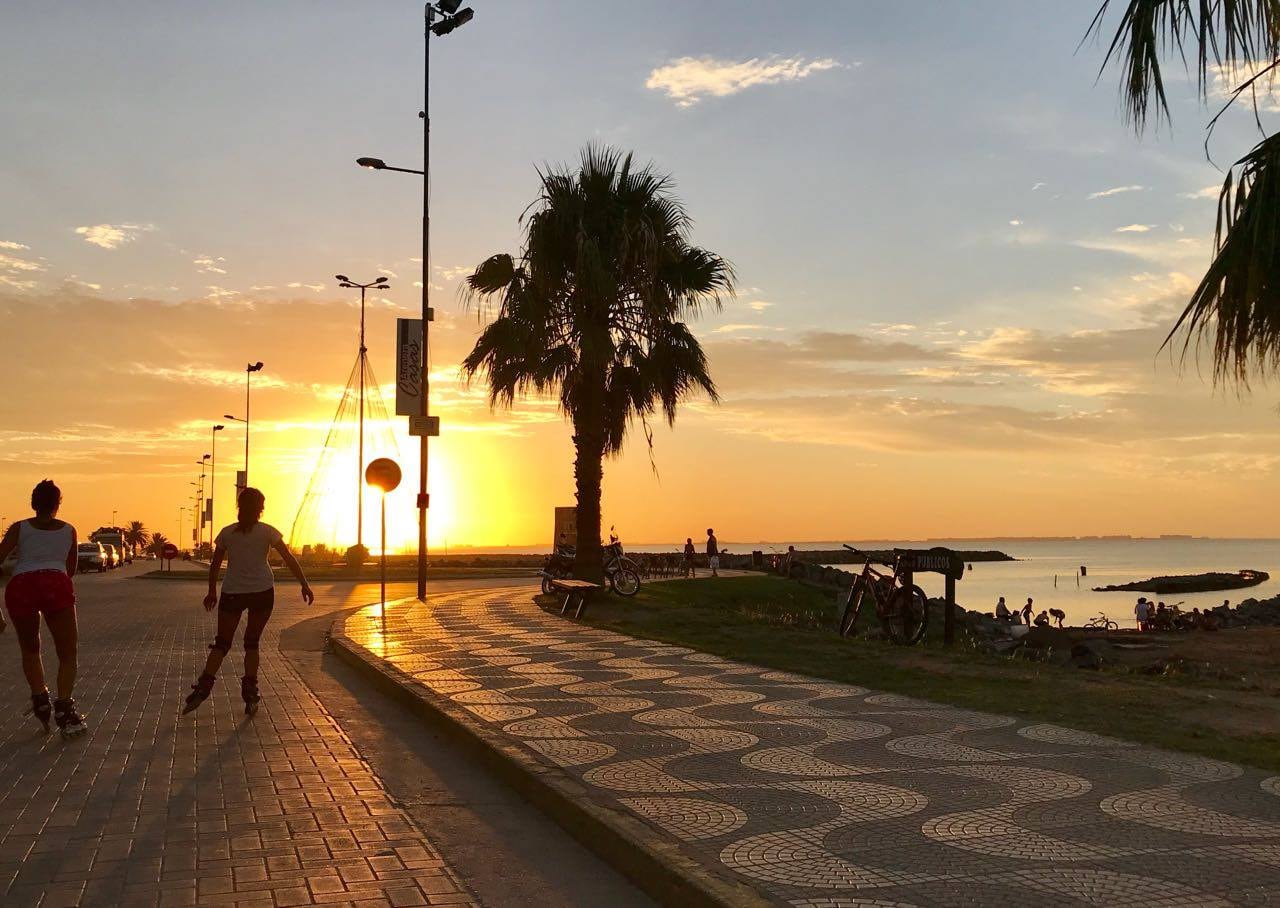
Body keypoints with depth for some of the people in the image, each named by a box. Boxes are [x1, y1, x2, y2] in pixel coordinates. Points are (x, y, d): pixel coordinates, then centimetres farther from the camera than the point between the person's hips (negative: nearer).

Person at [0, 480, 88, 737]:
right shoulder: (69, 530, 19)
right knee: (67, 653, 6)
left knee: (30, 650, 23)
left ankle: (40, 700, 7)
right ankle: (64, 710, -13)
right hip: (56, 585, -1)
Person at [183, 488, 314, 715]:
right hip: (262, 592, -1)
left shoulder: (227, 533, 3)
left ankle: (204, 686, -12)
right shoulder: (267, 532, -1)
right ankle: (250, 694, 4)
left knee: (221, 643, 7)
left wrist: (212, 592, 22)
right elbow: (290, 560, -4)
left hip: (232, 593, 1)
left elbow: (215, 565, 10)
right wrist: (304, 585, 3)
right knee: (252, 643, 10)